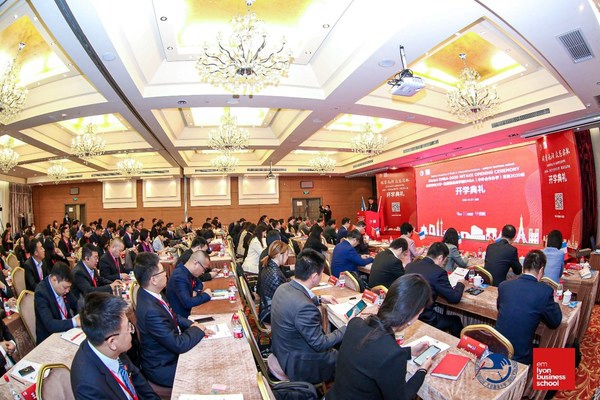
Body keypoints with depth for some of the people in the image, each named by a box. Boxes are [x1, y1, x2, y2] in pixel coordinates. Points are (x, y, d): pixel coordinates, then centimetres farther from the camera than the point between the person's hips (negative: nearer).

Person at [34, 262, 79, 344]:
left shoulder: (63, 285, -4)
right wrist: (75, 321, -32)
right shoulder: (41, 293, -22)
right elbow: (50, 325, -29)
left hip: (66, 330, 6)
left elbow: (76, 304, 10)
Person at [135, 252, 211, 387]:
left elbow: (173, 316, 8)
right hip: (162, 369, -8)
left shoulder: (150, 294, -7)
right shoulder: (150, 310, -34)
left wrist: (193, 325, -6)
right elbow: (179, 345, -27)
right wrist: (197, 329, -11)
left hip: (170, 353, 8)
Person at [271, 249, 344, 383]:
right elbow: (319, 344, -24)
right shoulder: (305, 308, -36)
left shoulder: (283, 288, -9)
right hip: (298, 366, -8)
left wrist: (319, 299, 15)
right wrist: (347, 327, -14)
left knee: (335, 348, 22)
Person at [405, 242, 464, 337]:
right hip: (423, 319, -6)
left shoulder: (409, 266, 3)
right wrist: (460, 284, 11)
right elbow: (454, 298, -7)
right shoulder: (438, 272, -15)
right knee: (455, 321, 23)